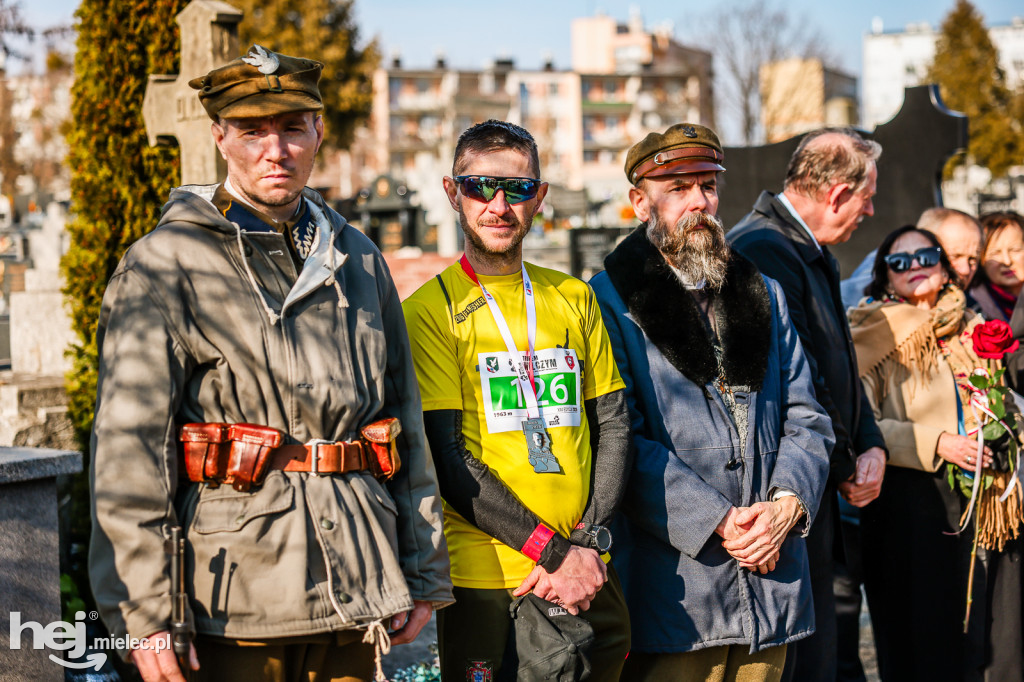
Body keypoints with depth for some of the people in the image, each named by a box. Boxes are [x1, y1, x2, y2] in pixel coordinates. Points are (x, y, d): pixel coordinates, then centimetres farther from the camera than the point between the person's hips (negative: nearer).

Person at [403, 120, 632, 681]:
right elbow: (449, 464, -10)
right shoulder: (431, 309, -4)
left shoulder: (574, 298, 10)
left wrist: (588, 544, -5)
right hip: (488, 583, -4)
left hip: (590, 578, 4)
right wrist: (555, 552, -14)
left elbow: (612, 426, 9)